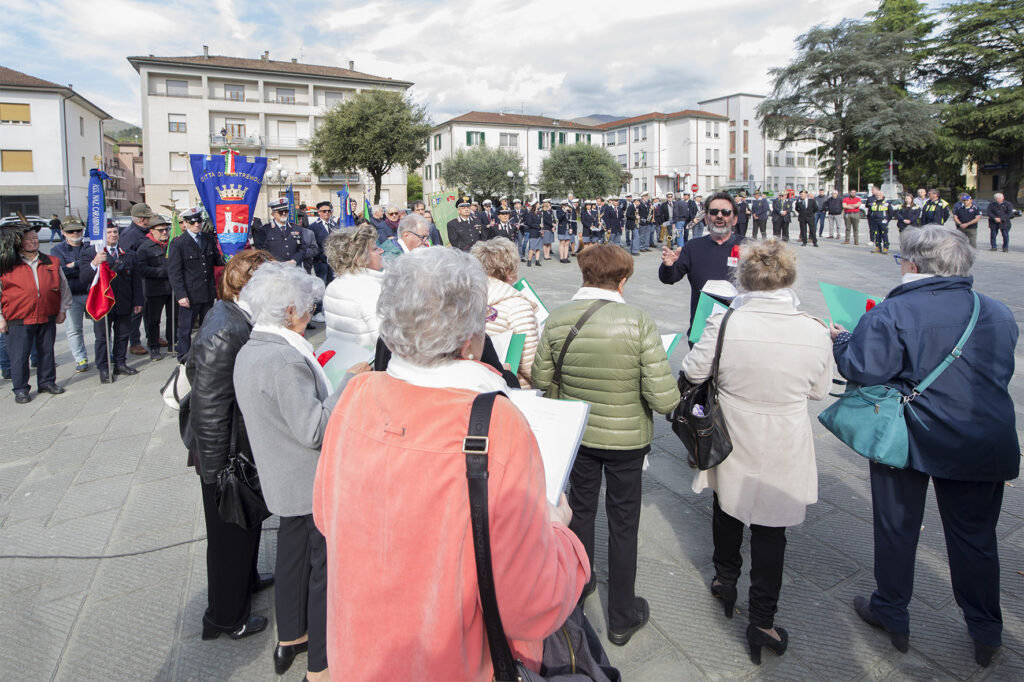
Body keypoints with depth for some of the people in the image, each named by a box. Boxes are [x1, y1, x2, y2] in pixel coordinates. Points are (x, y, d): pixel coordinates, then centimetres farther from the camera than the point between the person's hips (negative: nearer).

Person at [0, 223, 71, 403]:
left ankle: (47, 382, 27)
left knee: (46, 351, 12)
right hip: (18, 321, -3)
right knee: (19, 355, 3)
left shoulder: (52, 263, 7)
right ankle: (21, 389, 14)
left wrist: (63, 310, 9)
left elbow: (64, 288, 14)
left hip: (48, 318, 3)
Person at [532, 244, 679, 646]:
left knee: (581, 510, 25)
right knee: (623, 525, 15)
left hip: (577, 433, 3)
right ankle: (622, 618, 33)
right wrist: (673, 394, -1)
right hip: (626, 438, -3)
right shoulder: (639, 324, -24)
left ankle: (577, 587, 47)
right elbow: (664, 400, -25)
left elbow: (540, 380, -3)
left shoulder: (556, 321, -15)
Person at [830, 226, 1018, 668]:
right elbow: (1002, 373, 14)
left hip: (910, 437, -4)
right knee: (975, 535, 18)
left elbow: (861, 369, -21)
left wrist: (840, 340, -3)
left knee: (896, 527, 14)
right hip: (983, 444, 5)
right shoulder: (998, 314, 3)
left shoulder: (893, 313, -17)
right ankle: (986, 632, 32)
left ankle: (892, 615, 30)